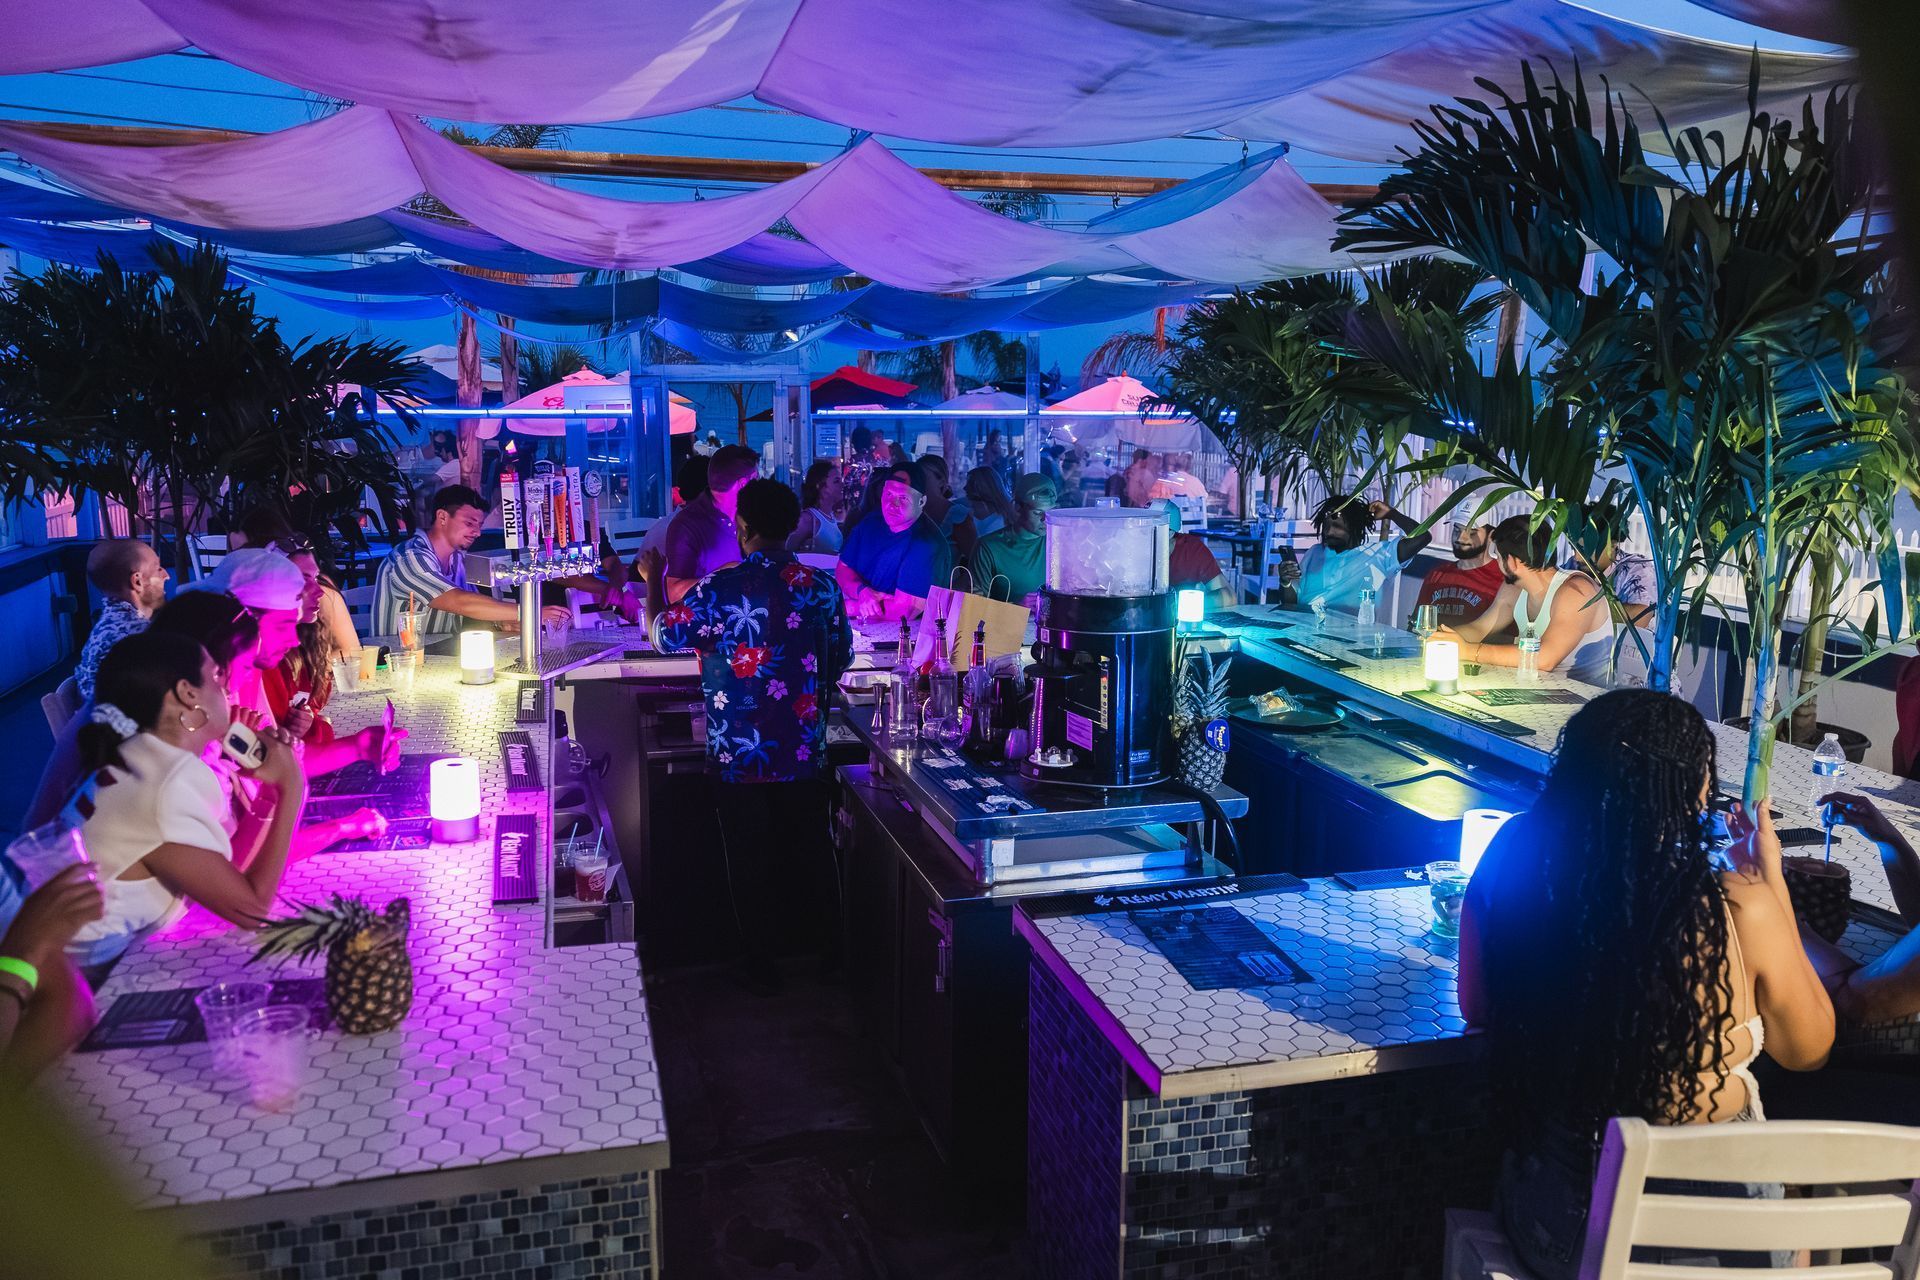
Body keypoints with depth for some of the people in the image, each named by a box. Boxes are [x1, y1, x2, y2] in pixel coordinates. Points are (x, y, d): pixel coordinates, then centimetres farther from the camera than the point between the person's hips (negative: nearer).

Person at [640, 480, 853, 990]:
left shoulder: (721, 589, -16)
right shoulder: (823, 586, -5)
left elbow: (660, 634, -2)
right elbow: (840, 659, 8)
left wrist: (653, 579, 15)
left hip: (741, 759, -3)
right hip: (806, 756, 3)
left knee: (752, 865, 12)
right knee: (811, 854, 18)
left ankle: (761, 965, 23)